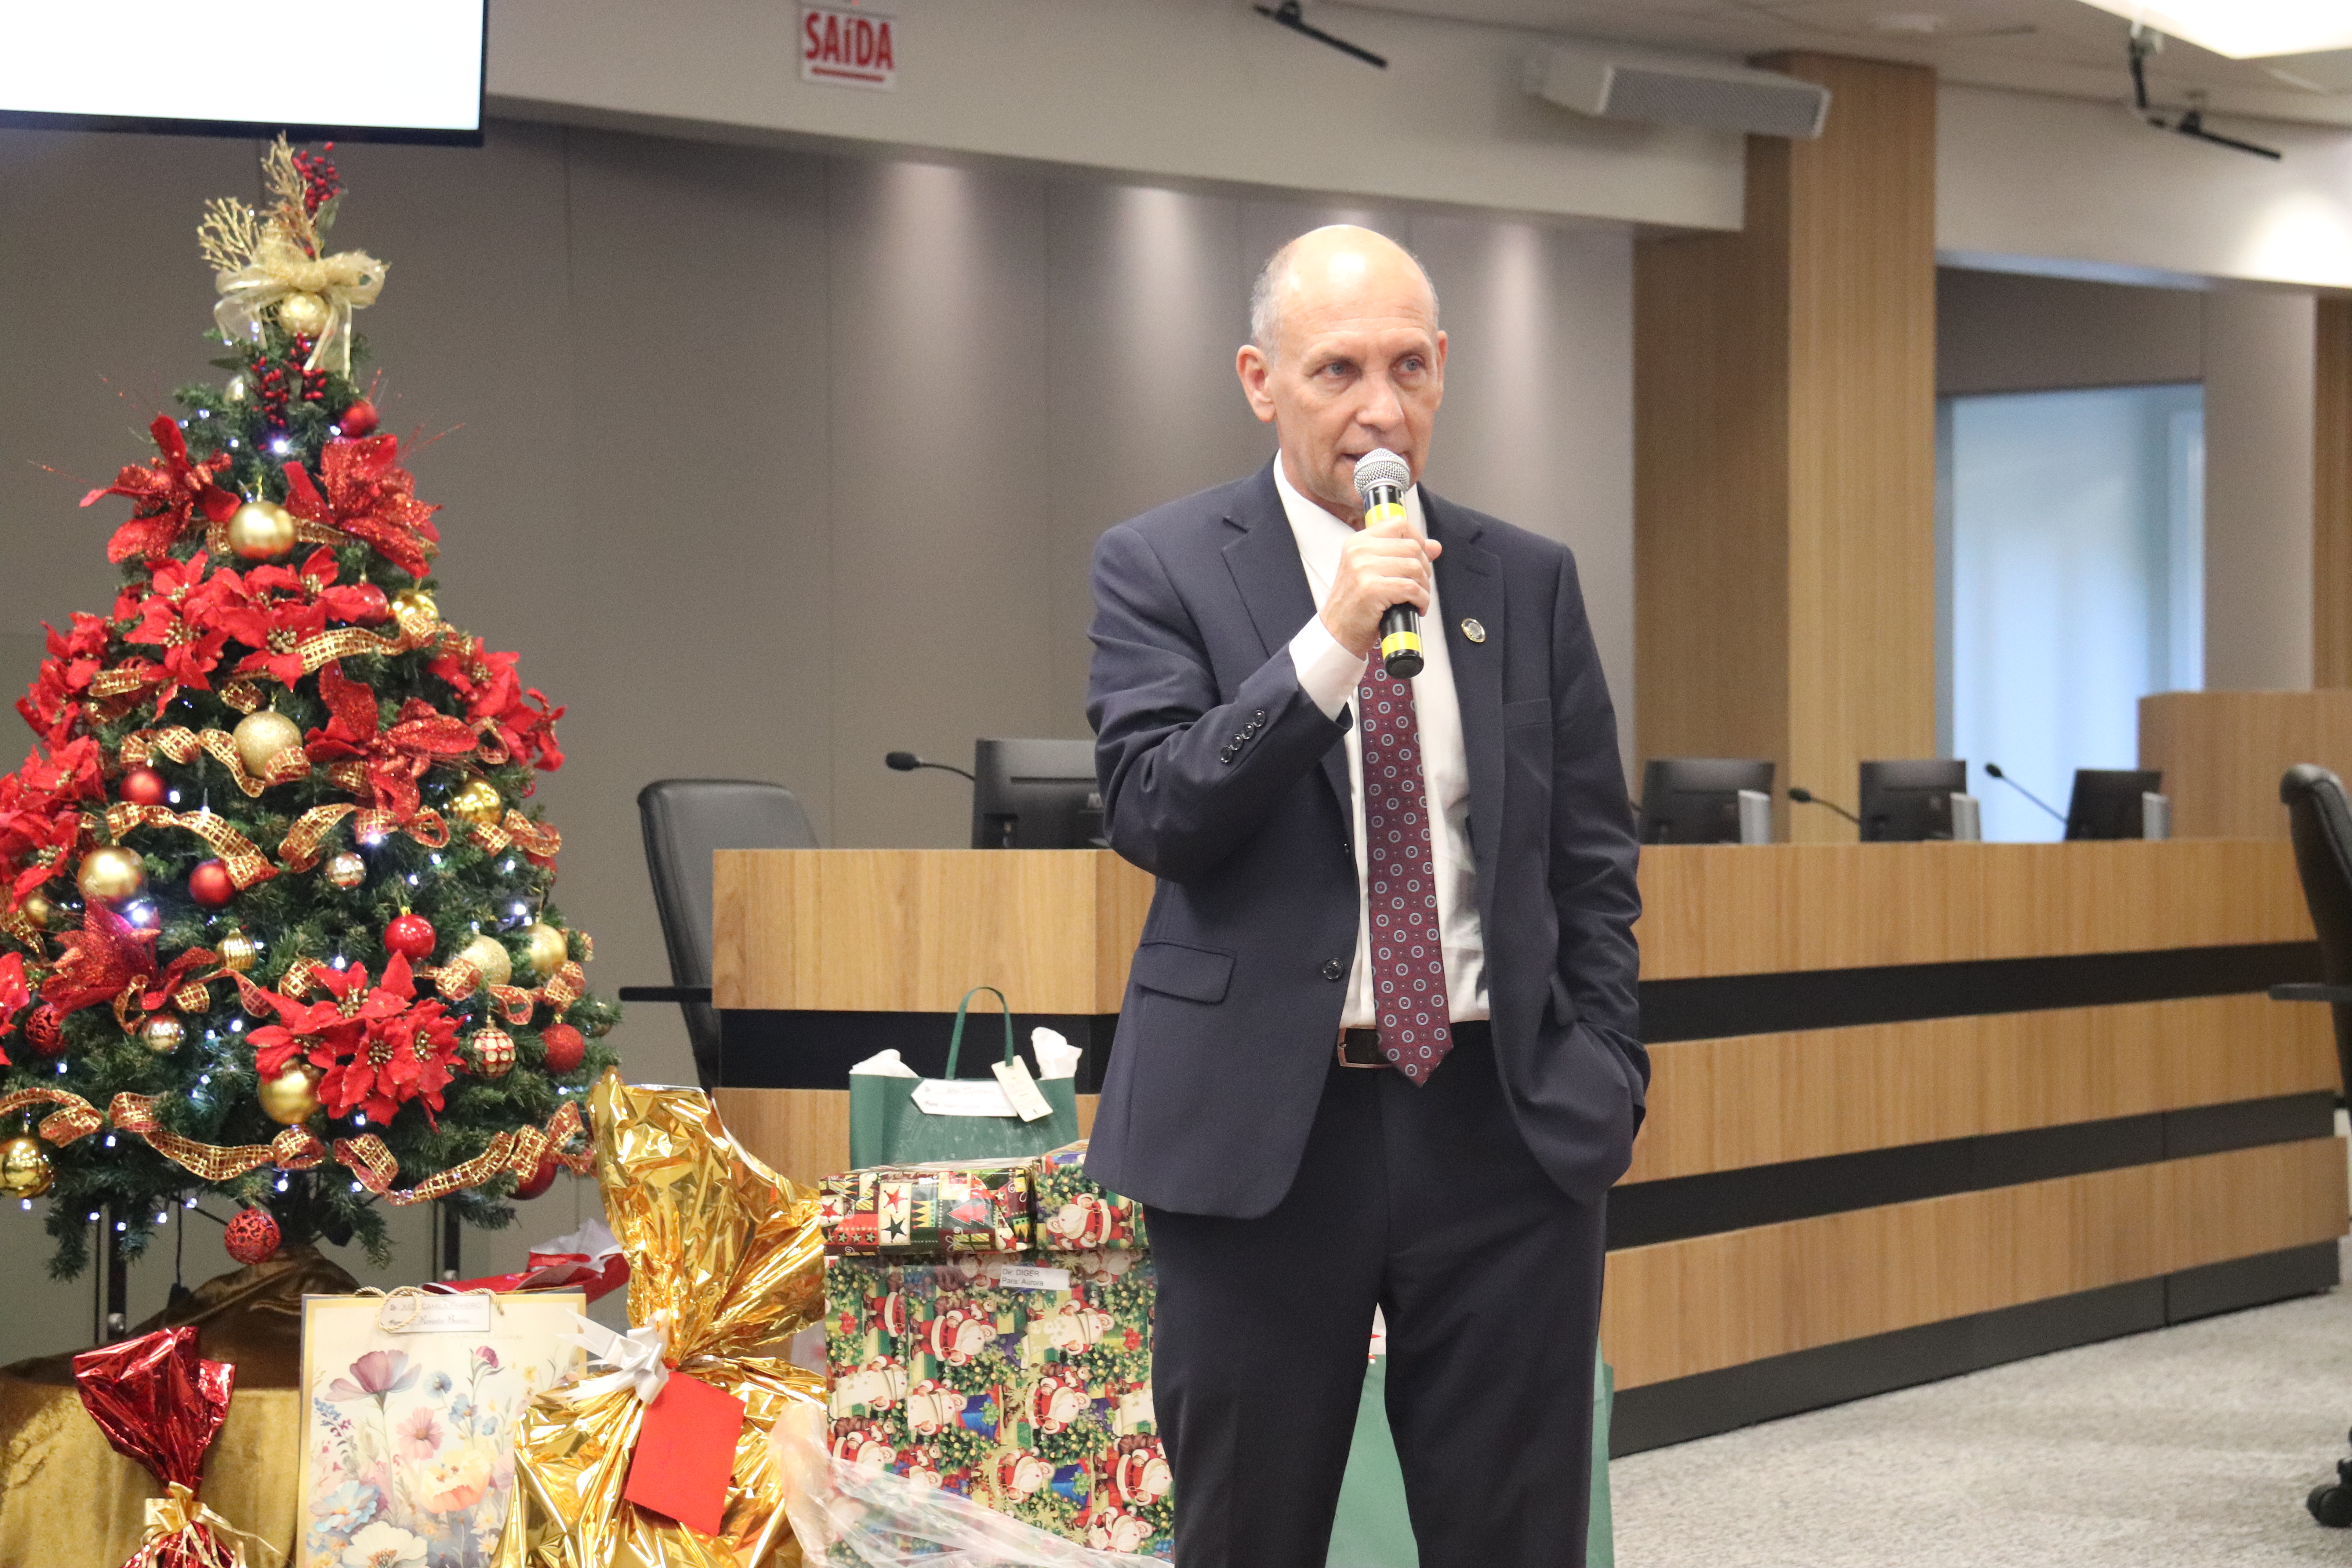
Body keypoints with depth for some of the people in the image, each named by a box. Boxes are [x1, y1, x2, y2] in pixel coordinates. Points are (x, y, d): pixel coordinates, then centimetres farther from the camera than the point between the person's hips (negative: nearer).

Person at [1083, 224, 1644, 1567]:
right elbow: (1152, 813, -12)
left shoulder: (1531, 581, 9)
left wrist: (1606, 1082, 2)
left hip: (1499, 1121, 2)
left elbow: (1596, 861, 12)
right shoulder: (1162, 570, 0)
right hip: (1264, 1132, -2)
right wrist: (1329, 644, -20)